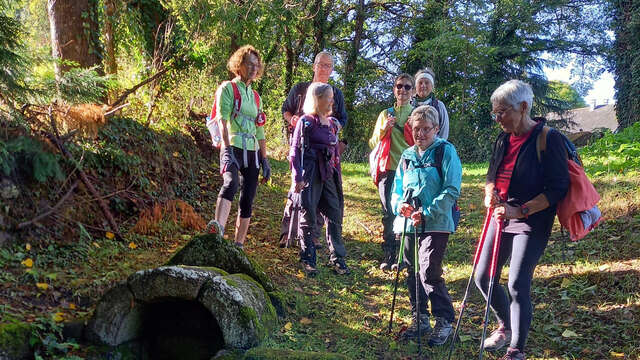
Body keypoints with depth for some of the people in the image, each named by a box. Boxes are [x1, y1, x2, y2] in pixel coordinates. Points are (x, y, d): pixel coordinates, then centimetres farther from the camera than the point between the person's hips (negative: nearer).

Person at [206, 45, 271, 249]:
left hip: (253, 152, 6)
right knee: (231, 183, -33)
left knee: (248, 200, 2)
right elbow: (222, 121, -10)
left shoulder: (255, 96, 22)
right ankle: (218, 228, -51)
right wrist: (227, 149, -23)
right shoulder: (228, 88, 3)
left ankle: (239, 245, 8)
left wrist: (265, 159, 17)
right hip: (234, 147, -6)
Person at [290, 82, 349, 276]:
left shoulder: (332, 123, 13)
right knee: (309, 218, 1)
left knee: (335, 215, 6)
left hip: (329, 175, 6)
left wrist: (338, 176, 16)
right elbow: (295, 150, -7)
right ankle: (308, 260, 13)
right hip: (310, 174, -6)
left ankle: (337, 258, 16)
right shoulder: (306, 122, -6)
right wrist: (298, 177, -12)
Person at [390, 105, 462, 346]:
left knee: (429, 272, -12)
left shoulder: (446, 152, -4)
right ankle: (419, 319, 27)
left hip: (435, 224, -6)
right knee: (412, 272, 12)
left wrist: (427, 213, -19)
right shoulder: (407, 156, 13)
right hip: (408, 224, 6)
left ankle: (444, 321, 5)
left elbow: (452, 190, -12)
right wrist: (399, 204, -6)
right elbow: (397, 189, 17)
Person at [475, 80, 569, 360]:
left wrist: (520, 211, -22)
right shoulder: (502, 140, 8)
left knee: (518, 286, -7)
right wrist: (490, 192, -6)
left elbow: (558, 188, -15)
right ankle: (505, 326, 36)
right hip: (501, 218, 7)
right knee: (483, 278, 9)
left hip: (532, 223, -7)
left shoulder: (549, 139, -13)